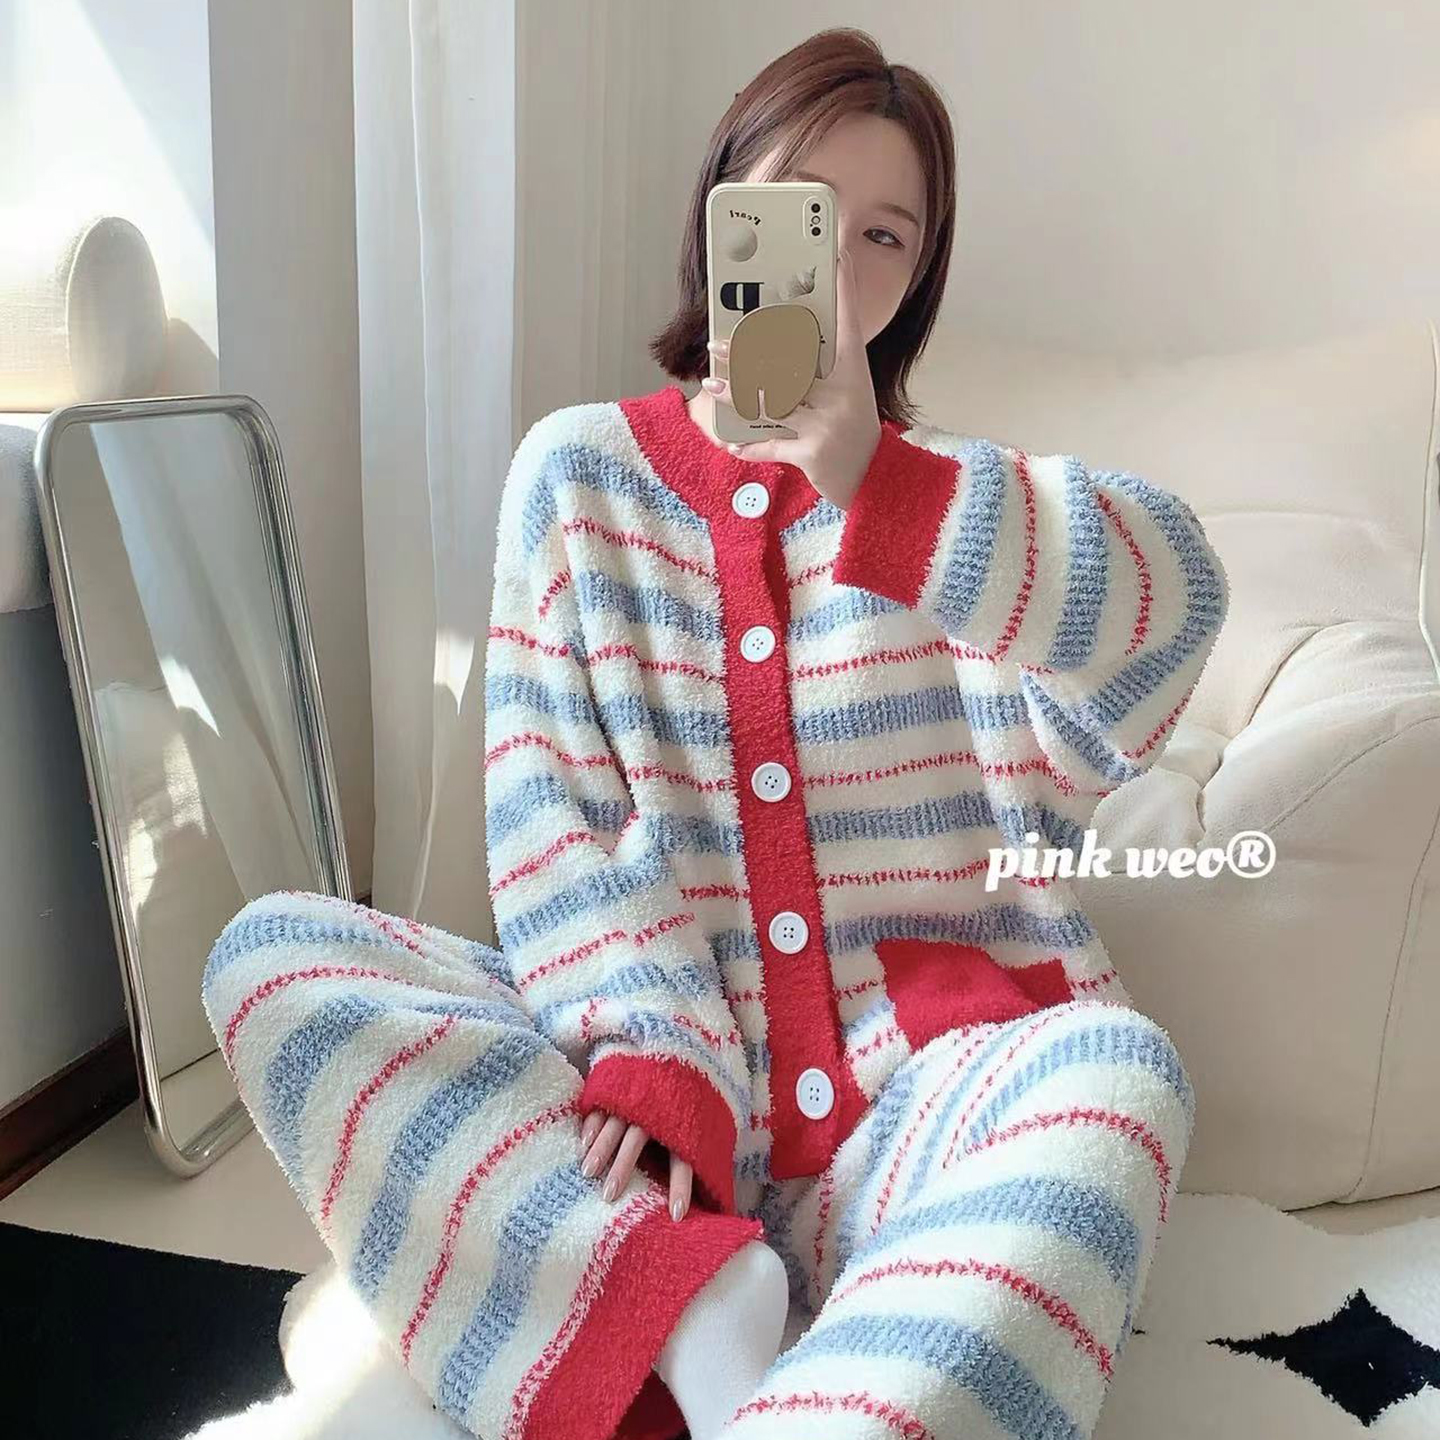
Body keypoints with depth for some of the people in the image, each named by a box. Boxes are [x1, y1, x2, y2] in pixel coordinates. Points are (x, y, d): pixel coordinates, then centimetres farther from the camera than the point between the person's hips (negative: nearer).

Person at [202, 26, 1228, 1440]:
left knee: (1117, 1067, -32)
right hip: (654, 1076, 2)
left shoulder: (958, 493, 8)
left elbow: (1175, 593, -16)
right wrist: (650, 1051, -17)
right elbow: (544, 810, -2)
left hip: (917, 1089, -1)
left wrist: (870, 478, -30)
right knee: (270, 950, -17)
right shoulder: (579, 469, 8)